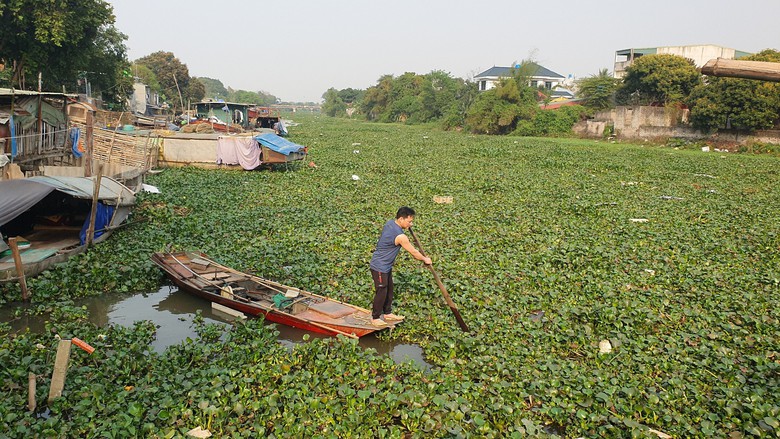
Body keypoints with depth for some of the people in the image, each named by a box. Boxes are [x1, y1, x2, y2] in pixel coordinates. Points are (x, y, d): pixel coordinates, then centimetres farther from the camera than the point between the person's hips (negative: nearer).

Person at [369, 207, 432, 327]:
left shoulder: (389, 223, -3)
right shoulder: (400, 236, -28)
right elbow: (413, 252, -15)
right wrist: (425, 259, 2)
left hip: (386, 266, 10)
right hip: (379, 267, -10)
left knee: (389, 289, 19)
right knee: (381, 292, 1)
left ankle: (387, 314, 33)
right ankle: (375, 318, 15)